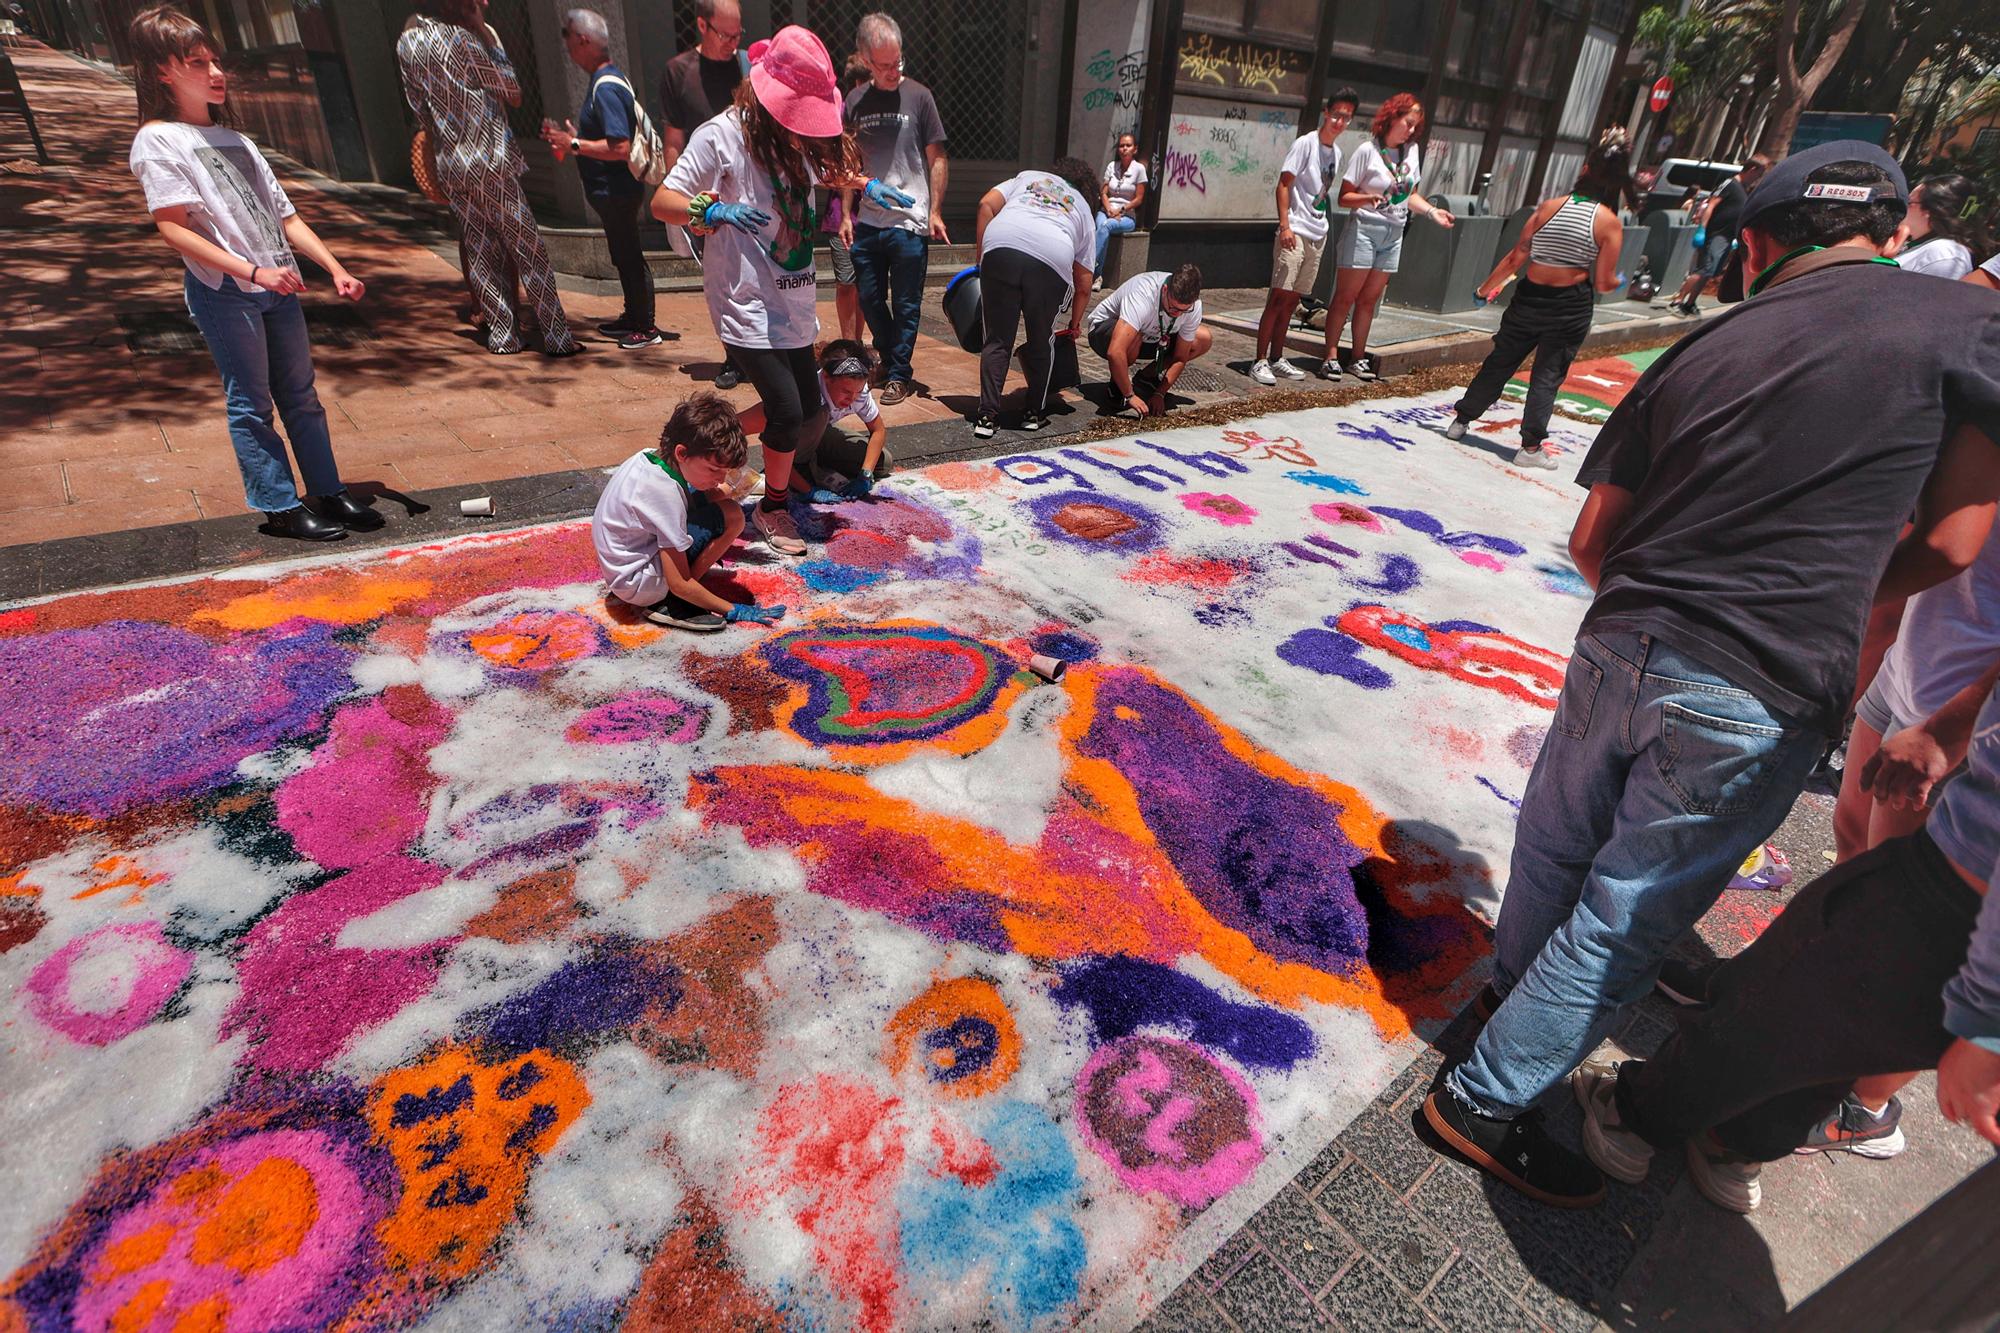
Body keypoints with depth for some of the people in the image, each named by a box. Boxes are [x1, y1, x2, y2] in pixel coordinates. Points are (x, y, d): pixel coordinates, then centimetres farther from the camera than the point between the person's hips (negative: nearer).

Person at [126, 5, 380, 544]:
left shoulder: (234, 141, 19)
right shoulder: (158, 140, -3)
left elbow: (285, 214, 16)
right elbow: (171, 226, -12)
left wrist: (336, 268, 2)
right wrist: (253, 271, -22)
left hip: (277, 286, 7)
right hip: (224, 291, -6)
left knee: (300, 394, 8)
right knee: (251, 402, -2)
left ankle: (328, 492, 14)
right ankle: (280, 506, 2)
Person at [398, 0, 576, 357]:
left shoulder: (406, 42, 9)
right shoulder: (459, 37, -10)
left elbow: (419, 109, 14)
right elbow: (512, 92, -3)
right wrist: (486, 34, 5)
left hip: (450, 166, 6)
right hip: (489, 162, -6)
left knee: (484, 253, 11)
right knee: (529, 251, -3)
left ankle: (502, 334, 11)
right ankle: (557, 338, -4)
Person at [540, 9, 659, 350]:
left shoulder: (605, 88, -19)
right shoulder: (609, 77, 12)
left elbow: (619, 147, -27)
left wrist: (574, 144, -19)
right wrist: (569, 138, 11)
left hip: (615, 191, -10)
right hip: (612, 189, 10)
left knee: (630, 257, -3)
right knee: (624, 256, 18)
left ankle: (647, 328, 5)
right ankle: (632, 317, 30)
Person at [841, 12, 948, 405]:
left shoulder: (918, 96, 1)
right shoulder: (855, 101, 9)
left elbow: (937, 159, 2)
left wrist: (935, 212, -6)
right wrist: (846, 215, 7)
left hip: (909, 222, -4)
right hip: (866, 222, 4)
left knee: (906, 305, 1)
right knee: (870, 299, 10)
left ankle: (898, 374, 12)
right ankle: (889, 358, 30)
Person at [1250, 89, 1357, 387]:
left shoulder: (1336, 152, 17)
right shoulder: (1305, 143, -4)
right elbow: (1283, 185, -10)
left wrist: (1322, 229, 17)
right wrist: (1285, 226, -19)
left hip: (1318, 236, 7)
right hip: (1295, 233, -7)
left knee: (1292, 300, 9)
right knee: (1279, 296, -11)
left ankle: (1276, 359, 14)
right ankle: (1260, 361, -10)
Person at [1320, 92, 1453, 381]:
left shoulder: (1412, 151, 11)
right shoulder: (1368, 150, -7)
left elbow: (1410, 195, 17)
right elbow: (1344, 197, -10)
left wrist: (1431, 211, 2)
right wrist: (1369, 198, -27)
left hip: (1393, 236, 6)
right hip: (1364, 230, -6)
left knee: (1369, 300, 8)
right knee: (1345, 297, -6)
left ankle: (1358, 358, 11)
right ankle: (1331, 356, -4)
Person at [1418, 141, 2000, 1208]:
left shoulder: (1699, 350, 10)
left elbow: (1590, 541, 10)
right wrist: (1820, 598, 15)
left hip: (1619, 650, 4)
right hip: (1757, 702, -4)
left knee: (1554, 847, 24)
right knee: (1627, 919, 8)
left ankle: (1514, 992, 50)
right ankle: (1485, 1100, 20)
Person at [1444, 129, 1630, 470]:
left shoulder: (1550, 206, -4)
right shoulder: (1610, 223, -8)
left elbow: (1516, 257, -5)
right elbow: (1603, 282, -8)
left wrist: (1487, 287, 8)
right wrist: (1618, 282, 15)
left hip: (1530, 298, 2)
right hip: (1571, 307, -2)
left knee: (1500, 361, 14)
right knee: (1548, 375, 6)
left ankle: (1461, 421, 24)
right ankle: (1531, 447, 6)